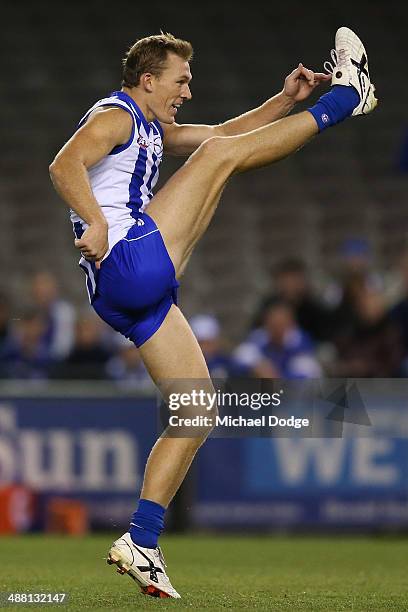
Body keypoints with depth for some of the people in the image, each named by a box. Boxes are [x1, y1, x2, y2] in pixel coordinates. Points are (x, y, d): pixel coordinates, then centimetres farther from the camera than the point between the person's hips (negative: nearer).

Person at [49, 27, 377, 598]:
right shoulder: (115, 115, -2)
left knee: (197, 412, 8)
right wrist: (96, 222, -35)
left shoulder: (152, 130, 28)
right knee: (222, 155, -7)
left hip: (138, 294, 10)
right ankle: (345, 98, 6)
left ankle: (140, 544, 5)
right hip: (130, 263, -10)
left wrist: (285, 100, 22)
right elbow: (65, 165, -20)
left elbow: (227, 129, 34)